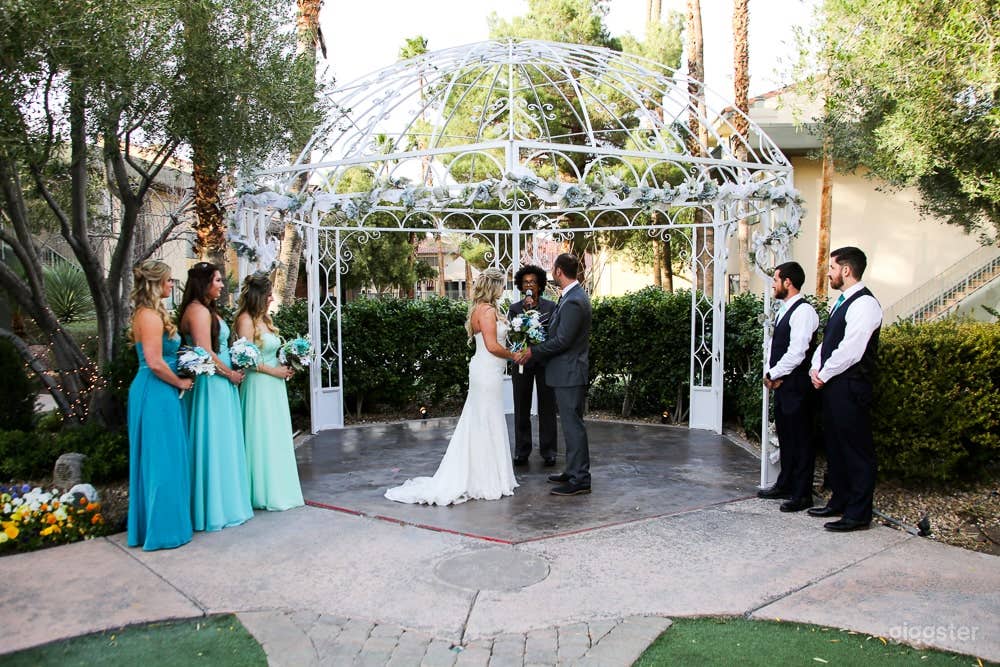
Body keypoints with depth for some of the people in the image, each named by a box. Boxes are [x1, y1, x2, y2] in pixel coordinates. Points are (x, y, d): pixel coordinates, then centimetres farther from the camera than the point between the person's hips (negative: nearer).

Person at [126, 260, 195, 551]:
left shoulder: (147, 313, 14)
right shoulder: (151, 316, -16)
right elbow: (156, 363, -22)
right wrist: (180, 382, -9)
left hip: (153, 393, 10)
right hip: (157, 394, -10)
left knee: (154, 460, 16)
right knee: (163, 461, -1)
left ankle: (148, 525, 26)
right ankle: (164, 529, 9)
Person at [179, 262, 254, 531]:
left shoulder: (207, 310, 16)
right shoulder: (198, 310, -14)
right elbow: (206, 353, -20)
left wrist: (231, 371, 8)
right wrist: (230, 373, -9)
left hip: (219, 384, 10)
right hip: (211, 385, -10)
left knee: (221, 443, 14)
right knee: (214, 444, -2)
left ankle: (220, 503, 23)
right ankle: (216, 508, 7)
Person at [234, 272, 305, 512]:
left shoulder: (264, 319, 13)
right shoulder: (246, 320, -12)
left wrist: (285, 367, 5)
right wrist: (273, 370, -13)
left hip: (274, 386, 8)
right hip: (259, 386, -8)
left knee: (277, 437, 12)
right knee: (262, 437, -1)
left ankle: (278, 489, 21)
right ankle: (266, 493, 9)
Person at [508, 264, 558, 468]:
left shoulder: (551, 306, 4)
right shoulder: (515, 308, 4)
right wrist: (526, 310, -15)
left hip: (545, 362, 0)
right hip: (522, 362, 1)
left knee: (547, 408, 5)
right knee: (521, 408, 7)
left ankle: (548, 451, 13)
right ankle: (522, 451, 17)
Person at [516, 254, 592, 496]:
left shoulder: (573, 301, -21)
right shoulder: (573, 296, 12)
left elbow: (562, 340, -22)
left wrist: (533, 352, -12)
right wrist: (535, 349, 12)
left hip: (569, 373, -10)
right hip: (567, 372, 10)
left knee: (573, 424, -4)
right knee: (571, 423, 16)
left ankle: (580, 480, 3)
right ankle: (573, 471, 27)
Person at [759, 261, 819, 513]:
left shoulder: (803, 311, -16)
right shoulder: (785, 310, 15)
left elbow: (796, 353, -21)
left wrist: (773, 375, -11)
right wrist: (769, 373, 4)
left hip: (796, 386, -10)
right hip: (781, 385, 10)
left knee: (800, 439, -1)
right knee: (785, 436, 17)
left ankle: (802, 494, 7)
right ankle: (785, 485, 29)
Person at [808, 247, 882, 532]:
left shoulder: (864, 304, -15)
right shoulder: (841, 301, 16)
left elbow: (850, 351, -20)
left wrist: (823, 375, -11)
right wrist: (816, 368, 3)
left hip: (850, 387, -10)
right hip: (832, 384, 10)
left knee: (856, 450, -2)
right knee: (834, 445, 17)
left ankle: (858, 514, 6)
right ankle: (839, 501, 29)